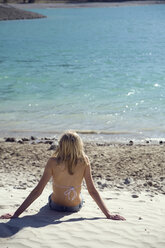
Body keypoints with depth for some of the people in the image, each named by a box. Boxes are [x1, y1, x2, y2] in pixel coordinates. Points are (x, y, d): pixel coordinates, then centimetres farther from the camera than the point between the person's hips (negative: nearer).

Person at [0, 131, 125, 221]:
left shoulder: (53, 162, -25)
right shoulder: (84, 161, -21)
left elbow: (38, 190, -24)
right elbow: (92, 190, -20)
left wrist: (16, 214, -20)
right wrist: (108, 214, -14)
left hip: (56, 206, 0)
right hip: (76, 207, 1)